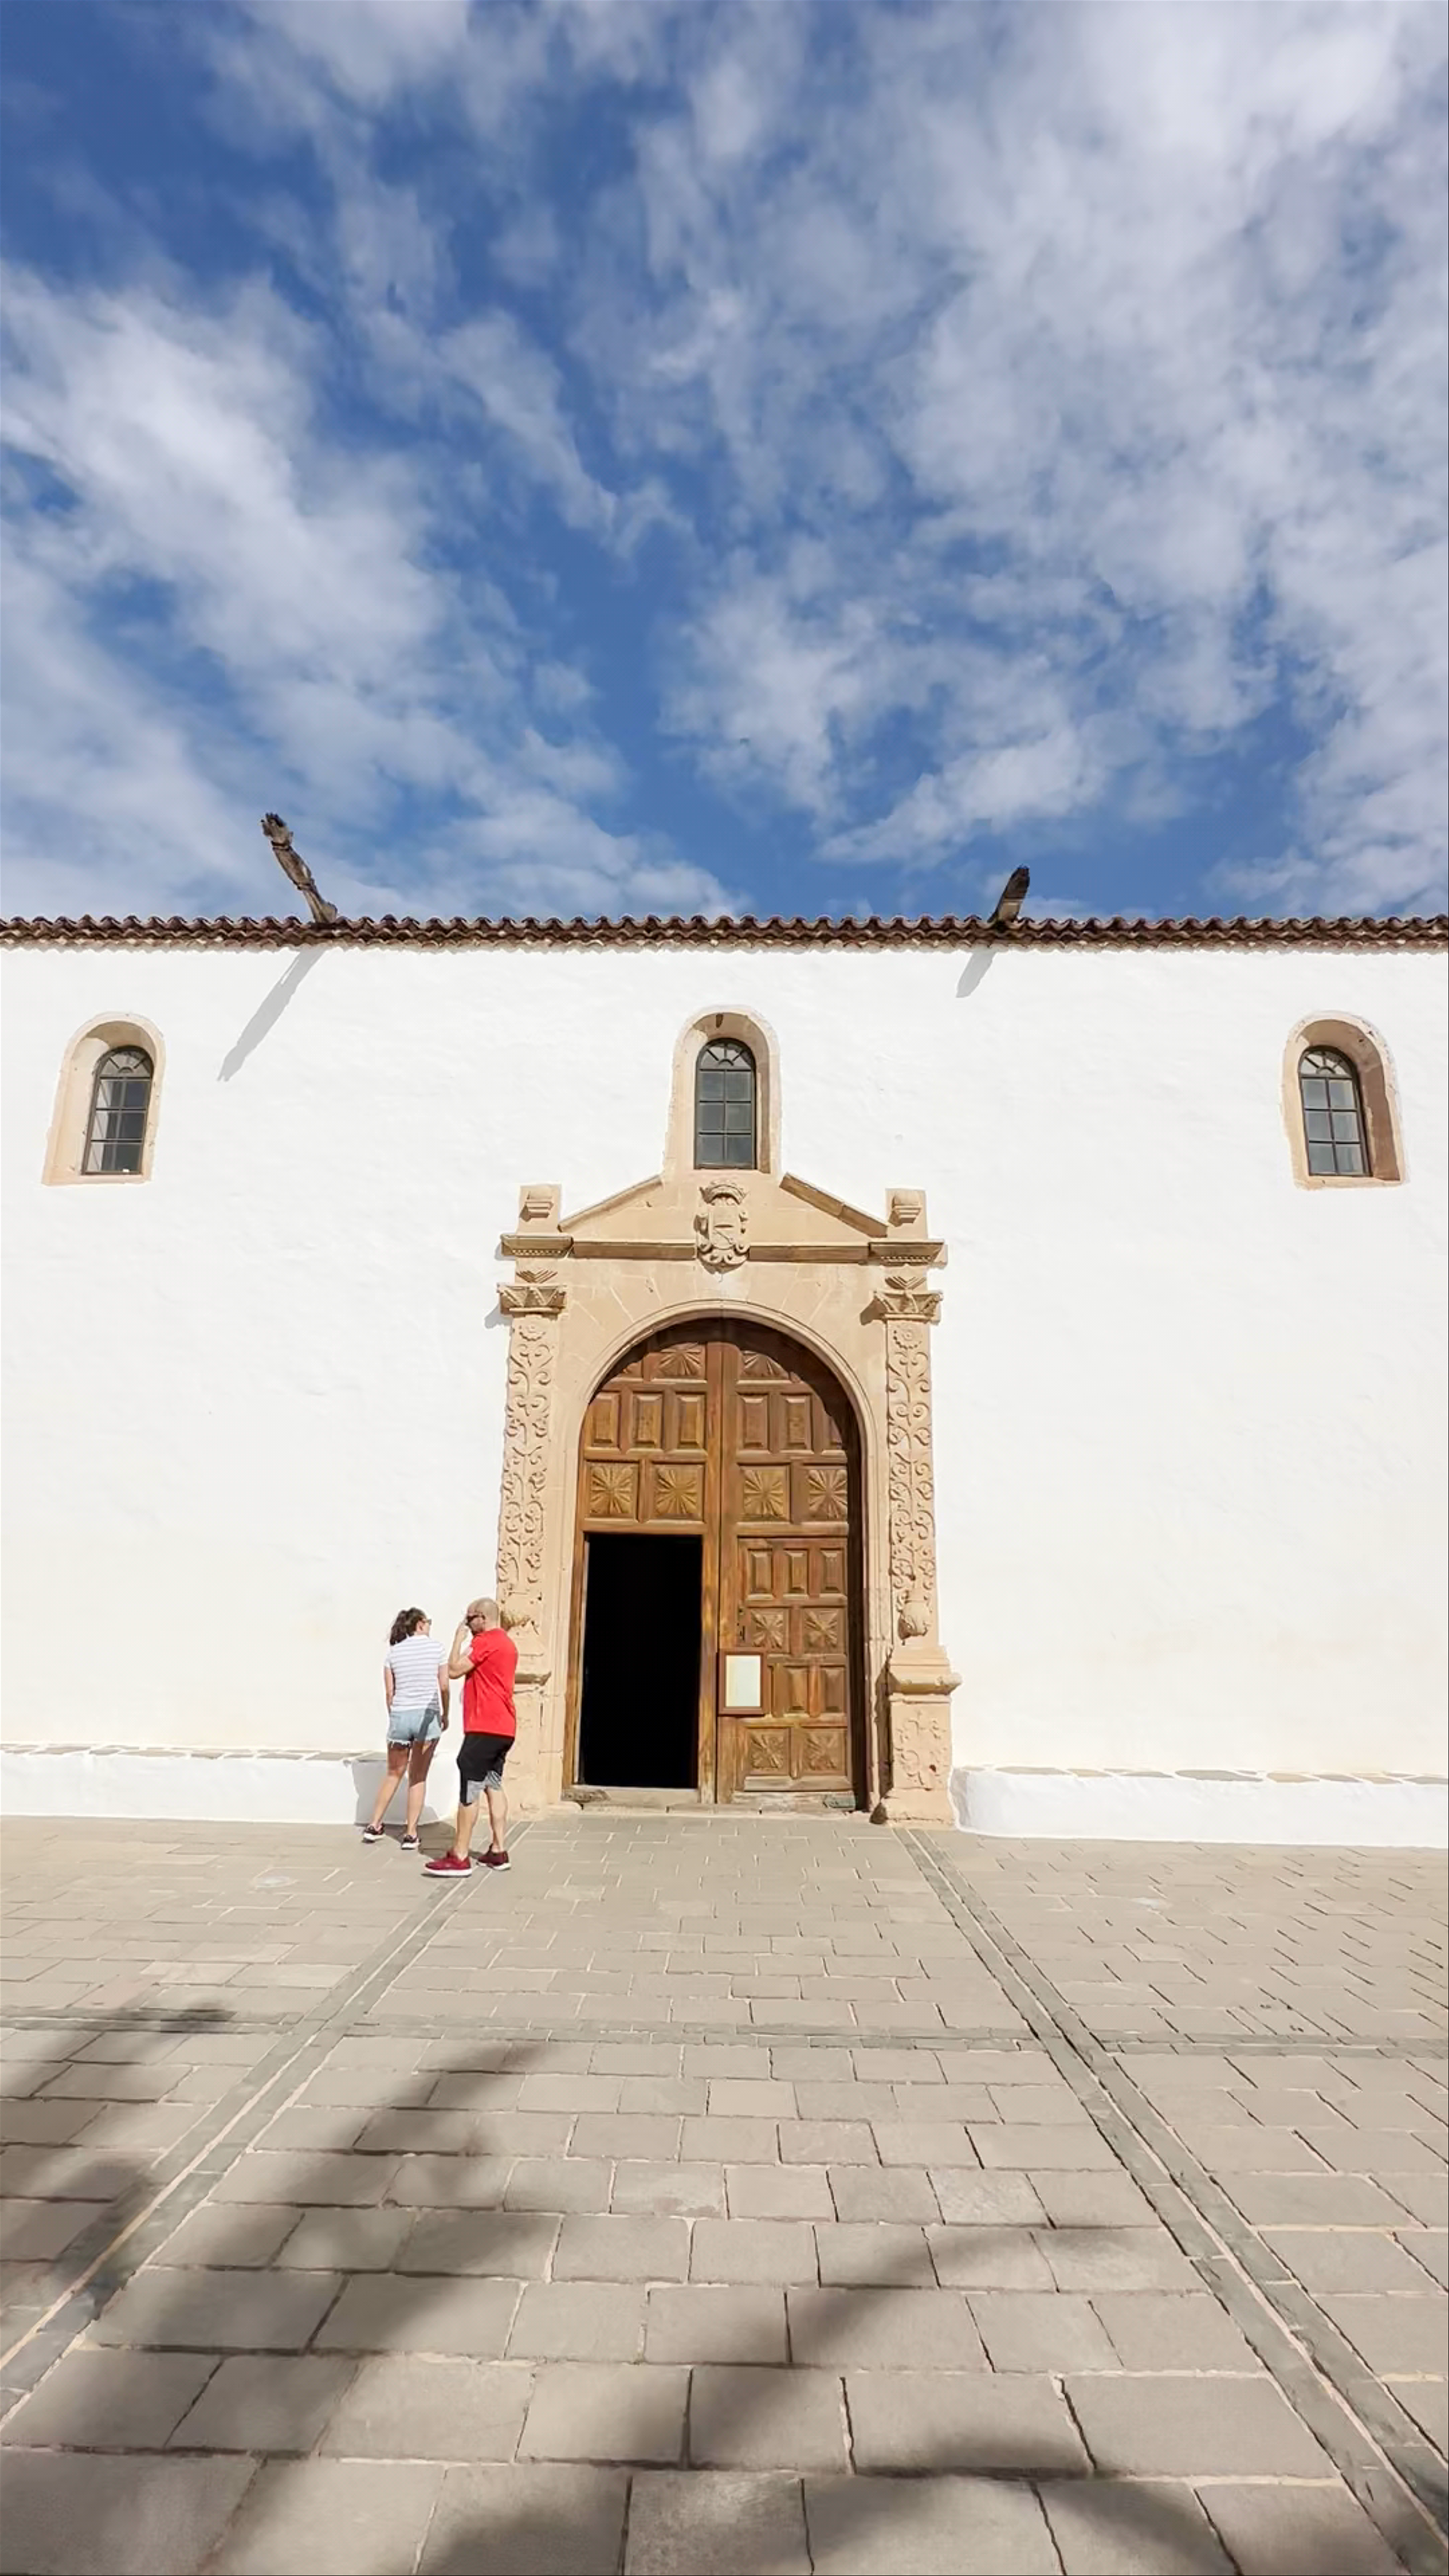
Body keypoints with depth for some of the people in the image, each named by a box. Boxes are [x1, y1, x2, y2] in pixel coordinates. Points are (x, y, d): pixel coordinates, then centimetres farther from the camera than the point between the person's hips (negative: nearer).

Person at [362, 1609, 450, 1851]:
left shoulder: (394, 1652, 7)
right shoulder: (436, 1648, 0)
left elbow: (389, 1692, 6)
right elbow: (444, 1687, 1)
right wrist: (445, 1715, 14)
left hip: (400, 1715, 2)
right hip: (427, 1715, -2)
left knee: (394, 1775, 19)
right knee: (418, 1778, 6)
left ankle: (374, 1827, 22)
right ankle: (410, 1834, 6)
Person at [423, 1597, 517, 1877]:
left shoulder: (485, 1641, -13)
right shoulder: (506, 1642, 18)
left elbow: (454, 1670, -15)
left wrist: (460, 1638, -4)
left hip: (485, 1728, -10)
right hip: (504, 1728, 10)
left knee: (469, 1790, -6)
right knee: (493, 1787, 13)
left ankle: (459, 1858, -4)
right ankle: (498, 1851, 14)